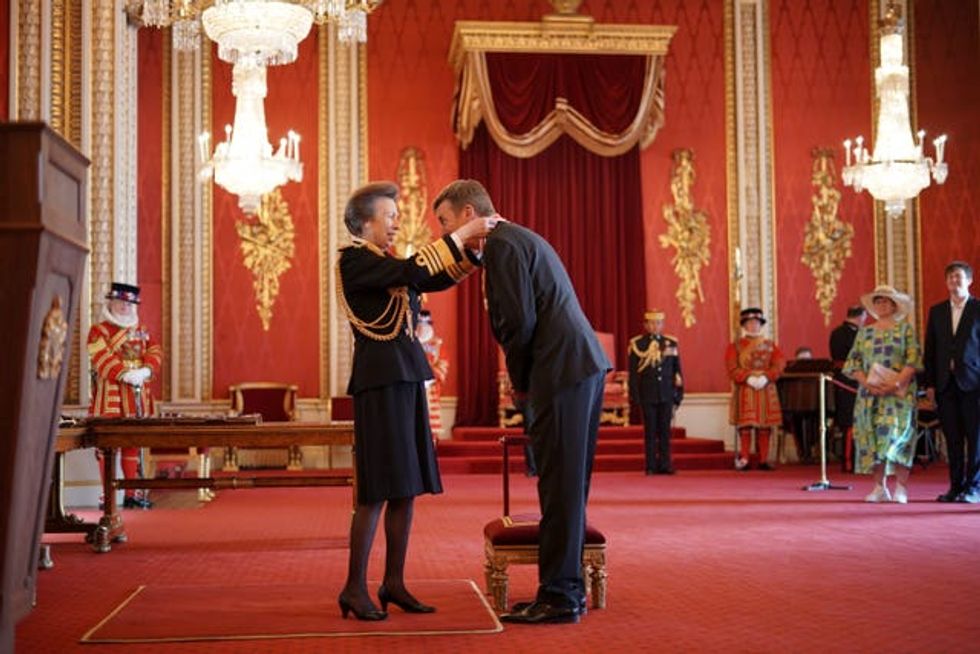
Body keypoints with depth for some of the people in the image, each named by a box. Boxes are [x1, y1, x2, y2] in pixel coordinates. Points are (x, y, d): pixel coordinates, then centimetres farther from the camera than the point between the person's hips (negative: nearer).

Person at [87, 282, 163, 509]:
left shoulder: (141, 330, 17)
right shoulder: (99, 330, 0)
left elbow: (155, 352, 7)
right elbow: (102, 357, -14)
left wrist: (145, 370, -13)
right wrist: (125, 375, -26)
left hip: (137, 398, 6)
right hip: (110, 399, -5)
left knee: (133, 445, 10)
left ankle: (132, 493, 16)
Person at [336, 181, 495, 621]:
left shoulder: (385, 264, 20)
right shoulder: (353, 259, -7)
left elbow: (437, 280, 14)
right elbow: (414, 272, -21)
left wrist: (475, 247, 2)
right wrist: (460, 234, -18)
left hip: (406, 378, 9)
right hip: (380, 381, -9)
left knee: (408, 486, 8)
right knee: (378, 489, -7)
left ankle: (394, 583, 15)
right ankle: (355, 589, 2)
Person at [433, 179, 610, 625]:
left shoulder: (501, 243, -8)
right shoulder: (520, 238, 23)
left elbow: (520, 322, -16)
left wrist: (520, 383, -2)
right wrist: (525, 380, 15)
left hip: (562, 370, -10)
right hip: (585, 364, 10)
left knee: (560, 486, -5)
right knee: (568, 485, 13)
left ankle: (559, 597, 1)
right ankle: (567, 588, 20)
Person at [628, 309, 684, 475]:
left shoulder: (671, 343, 9)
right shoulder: (637, 344, 2)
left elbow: (677, 371, 11)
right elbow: (633, 373, 1)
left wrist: (678, 395, 8)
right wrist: (635, 396, -3)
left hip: (666, 395, 2)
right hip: (647, 395, -2)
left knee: (665, 430, 3)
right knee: (650, 431, 2)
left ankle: (665, 464, 8)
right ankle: (651, 466, 6)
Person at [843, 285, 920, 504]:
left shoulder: (905, 329, 5)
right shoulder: (864, 333, 14)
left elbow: (913, 360, -4)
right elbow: (853, 363, 7)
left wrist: (896, 383, -17)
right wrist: (868, 383, -10)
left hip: (899, 393, -3)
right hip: (870, 394, 3)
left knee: (897, 434, -11)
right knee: (872, 438, -1)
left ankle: (901, 488, -7)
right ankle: (879, 487, 3)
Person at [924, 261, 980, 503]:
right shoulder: (937, 311, 13)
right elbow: (930, 349, 11)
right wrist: (930, 383, 5)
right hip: (946, 383, 4)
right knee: (953, 438, 6)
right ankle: (956, 486, 12)